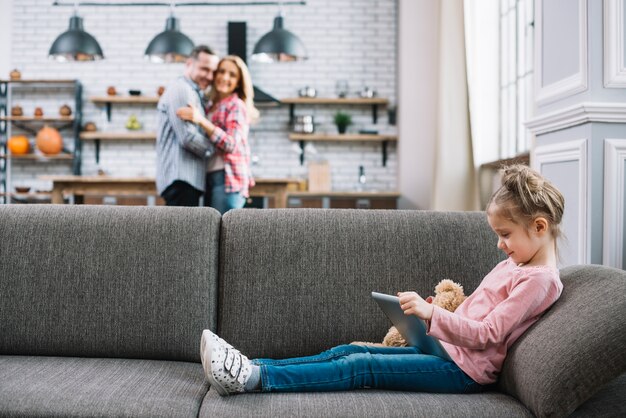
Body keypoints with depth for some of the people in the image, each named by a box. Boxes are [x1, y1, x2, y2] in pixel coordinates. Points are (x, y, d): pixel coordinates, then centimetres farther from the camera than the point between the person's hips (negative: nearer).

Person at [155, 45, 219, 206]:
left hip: (187, 177, 11)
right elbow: (188, 137, -19)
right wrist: (215, 148, -3)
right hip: (181, 177, -11)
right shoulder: (181, 90, -10)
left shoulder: (196, 94, 24)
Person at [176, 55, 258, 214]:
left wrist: (201, 120, -25)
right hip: (211, 179, 9)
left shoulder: (236, 105, -3)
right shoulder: (213, 107, 21)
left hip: (227, 179, -9)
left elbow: (232, 144, -16)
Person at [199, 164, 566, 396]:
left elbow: (486, 335, -21)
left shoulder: (540, 280, -13)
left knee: (360, 366, -18)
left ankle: (252, 378, -23)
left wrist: (432, 314, -29)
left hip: (465, 370, -8)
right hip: (447, 349, 9)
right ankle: (246, 366, -8)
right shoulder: (513, 265, 16)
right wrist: (431, 314, 5)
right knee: (351, 351, -4)